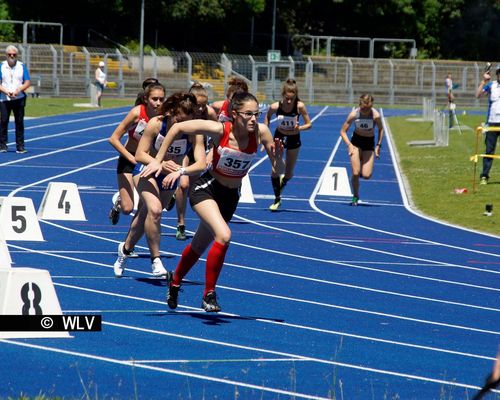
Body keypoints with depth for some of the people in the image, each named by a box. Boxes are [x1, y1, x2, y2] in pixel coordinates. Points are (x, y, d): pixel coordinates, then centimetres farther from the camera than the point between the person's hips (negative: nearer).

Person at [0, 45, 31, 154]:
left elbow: (27, 82, 2)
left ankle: (20, 146, 3)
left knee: (19, 122, 0)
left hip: (19, 99, 0)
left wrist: (18, 90, -15)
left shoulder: (22, 66, 5)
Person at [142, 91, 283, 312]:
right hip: (206, 189, -4)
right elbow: (177, 127, -15)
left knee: (198, 246, 19)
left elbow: (278, 169, -11)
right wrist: (158, 160, -14)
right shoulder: (219, 130, -24)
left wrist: (278, 158, -34)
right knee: (224, 235, -29)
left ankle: (174, 285, 47)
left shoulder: (260, 132, -17)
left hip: (231, 196, 4)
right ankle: (209, 295, -15)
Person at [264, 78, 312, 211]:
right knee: (275, 170, -9)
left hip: (293, 139, 0)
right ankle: (277, 199, 8)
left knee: (289, 174, 9)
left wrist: (299, 128, -37)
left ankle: (282, 182, 46)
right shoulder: (275, 107, -23)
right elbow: (267, 117, 0)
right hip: (279, 137, 0)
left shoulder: (300, 106, -27)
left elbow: (309, 124, -17)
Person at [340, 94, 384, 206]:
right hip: (356, 142, 0)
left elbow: (380, 129, 1)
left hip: (369, 143, 0)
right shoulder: (354, 114, -19)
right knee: (355, 173, -12)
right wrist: (349, 145, -22)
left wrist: (378, 145, -4)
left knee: (366, 175, -11)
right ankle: (355, 197, 11)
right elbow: (343, 131, -9)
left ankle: (362, 168, 26)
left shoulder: (376, 115, -20)